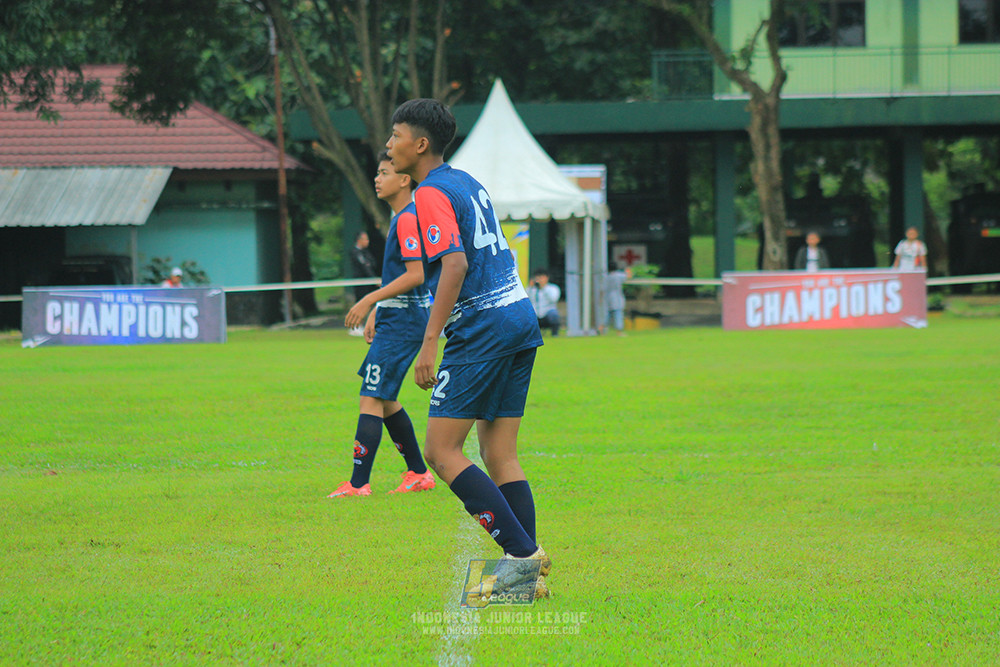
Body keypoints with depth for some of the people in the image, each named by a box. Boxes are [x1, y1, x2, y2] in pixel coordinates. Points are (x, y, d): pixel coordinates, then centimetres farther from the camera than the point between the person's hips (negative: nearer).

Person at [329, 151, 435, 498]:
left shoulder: (409, 219, -15)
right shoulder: (401, 218, 17)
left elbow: (416, 274, -23)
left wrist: (369, 300, -21)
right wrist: (377, 311, 23)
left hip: (403, 322, -11)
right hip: (396, 318, 11)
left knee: (372, 398, -12)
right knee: (384, 400, 15)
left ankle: (358, 484, -15)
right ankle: (419, 473, 22)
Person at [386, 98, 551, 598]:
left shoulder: (431, 194, -9)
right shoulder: (468, 183, 19)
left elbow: (455, 264, -21)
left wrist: (429, 341, -23)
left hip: (481, 328, -9)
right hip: (521, 317, 9)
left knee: (441, 452, -6)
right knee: (499, 457, 8)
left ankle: (522, 552, -12)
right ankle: (527, 573, 2)